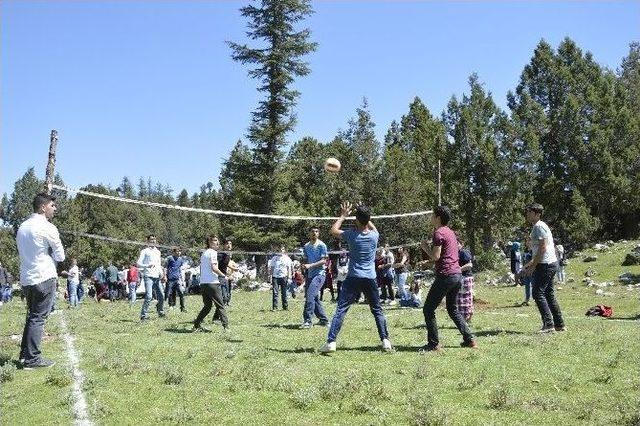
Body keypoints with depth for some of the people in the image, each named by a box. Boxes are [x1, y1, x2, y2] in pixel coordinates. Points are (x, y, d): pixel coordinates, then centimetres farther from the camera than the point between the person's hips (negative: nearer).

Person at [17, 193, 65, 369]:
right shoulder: (47, 228, -11)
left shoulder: (22, 227, 12)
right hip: (44, 278, -8)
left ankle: (24, 354, 19)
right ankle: (32, 359, -4)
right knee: (38, 318, -4)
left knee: (32, 316, 17)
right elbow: (60, 256, -5)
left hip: (26, 279, 8)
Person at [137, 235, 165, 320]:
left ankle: (161, 313, 25)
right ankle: (144, 315, -11)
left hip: (157, 277, 6)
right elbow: (138, 263, -5)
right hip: (148, 277, -6)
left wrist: (161, 272, 8)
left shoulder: (158, 252, 20)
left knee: (161, 296, 7)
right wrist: (147, 266, -23)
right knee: (149, 296, -17)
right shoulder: (144, 251, 2)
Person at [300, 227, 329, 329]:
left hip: (319, 274, -7)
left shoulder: (321, 245, -5)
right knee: (315, 298, 9)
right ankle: (324, 320, 20)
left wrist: (310, 265, -20)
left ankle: (307, 321, -20)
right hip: (310, 275, 7)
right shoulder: (306, 246, 14)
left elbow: (323, 260, -10)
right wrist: (304, 265, -1)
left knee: (310, 295, -20)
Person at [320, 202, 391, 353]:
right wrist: (366, 217, 24)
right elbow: (373, 228, 26)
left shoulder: (351, 235, -9)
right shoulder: (374, 235, -1)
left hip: (353, 278, -3)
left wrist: (343, 215, 17)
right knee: (377, 310, 15)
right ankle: (385, 341, 10)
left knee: (340, 310, -3)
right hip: (370, 279, 3)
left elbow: (333, 230, 10)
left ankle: (331, 342, -11)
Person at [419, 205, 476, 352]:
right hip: (457, 274, 9)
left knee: (428, 309, -1)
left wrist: (425, 247, -1)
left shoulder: (439, 233, -11)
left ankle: (434, 344, -1)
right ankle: (469, 339, 16)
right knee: (452, 309, 21)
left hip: (446, 275, -9)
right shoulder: (450, 232, 17)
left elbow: (435, 257, -16)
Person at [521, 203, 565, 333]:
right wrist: (531, 263, 25)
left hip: (545, 265, -11)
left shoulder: (539, 226, -12)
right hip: (551, 264, 11)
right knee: (549, 294, 13)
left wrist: (533, 266, -18)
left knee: (538, 293, -11)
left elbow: (543, 248, -19)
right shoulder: (537, 226, 20)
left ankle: (548, 324, -14)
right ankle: (559, 325, 16)